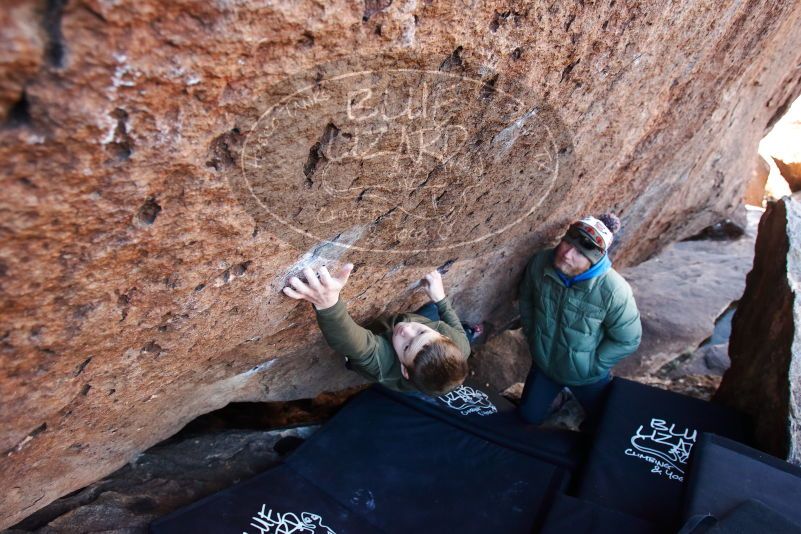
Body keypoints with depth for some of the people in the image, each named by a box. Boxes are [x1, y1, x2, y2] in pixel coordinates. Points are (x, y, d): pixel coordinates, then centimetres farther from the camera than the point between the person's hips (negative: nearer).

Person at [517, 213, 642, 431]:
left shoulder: (614, 290, -34)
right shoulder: (539, 263, -22)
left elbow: (628, 340, -19)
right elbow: (526, 299, -1)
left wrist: (593, 365, -13)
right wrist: (532, 337, 1)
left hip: (586, 376, -2)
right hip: (543, 363, 3)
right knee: (528, 417, 19)